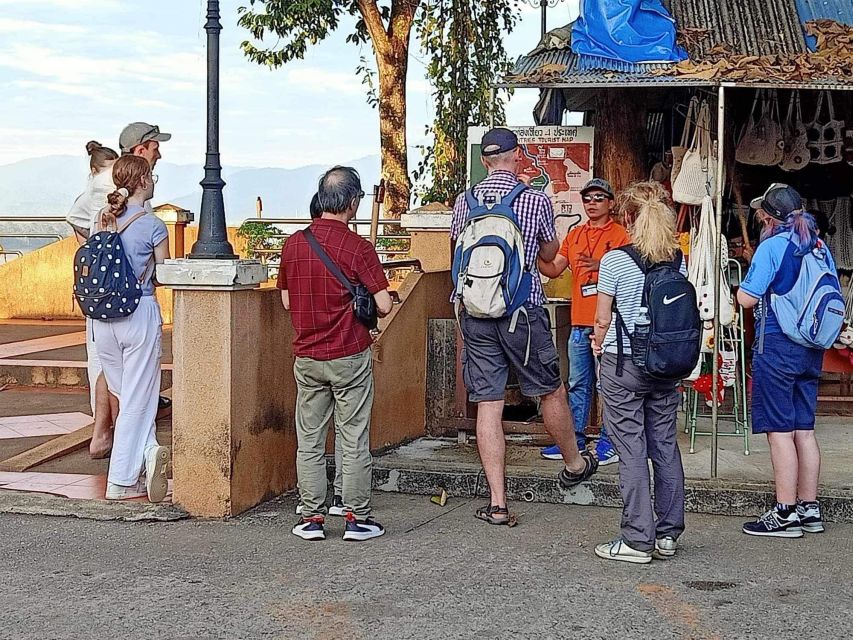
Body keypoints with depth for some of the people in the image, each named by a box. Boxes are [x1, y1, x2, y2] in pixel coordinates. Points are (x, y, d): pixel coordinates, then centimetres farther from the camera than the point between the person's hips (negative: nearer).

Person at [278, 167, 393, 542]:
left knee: (309, 441, 10)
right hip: (350, 356, -4)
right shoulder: (357, 247, -12)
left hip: (307, 357, 4)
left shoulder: (293, 244, 1)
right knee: (354, 441, 4)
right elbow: (383, 305, -13)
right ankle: (357, 519, 9)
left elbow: (287, 301, 11)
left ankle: (311, 518, 13)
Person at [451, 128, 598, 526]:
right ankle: (573, 464, 38)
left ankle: (497, 503, 4)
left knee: (487, 404, 4)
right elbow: (549, 253, 10)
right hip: (522, 310, -3)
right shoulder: (535, 200, -6)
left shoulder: (464, 201, 3)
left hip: (474, 312, 3)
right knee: (551, 391, 17)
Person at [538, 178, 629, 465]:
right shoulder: (575, 235, 16)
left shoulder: (619, 234, -2)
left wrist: (601, 266, -26)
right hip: (580, 323, 6)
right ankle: (574, 440, 19)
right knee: (578, 385, 12)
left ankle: (609, 442, 4)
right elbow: (554, 269, 13)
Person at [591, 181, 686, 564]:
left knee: (632, 451, -2)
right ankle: (667, 534, 17)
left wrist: (599, 344, 14)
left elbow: (602, 320, -6)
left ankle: (637, 540, 0)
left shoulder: (614, 261, -10)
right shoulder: (677, 261, 3)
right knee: (665, 447, 10)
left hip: (623, 363, -5)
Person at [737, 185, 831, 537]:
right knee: (804, 429, 12)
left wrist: (743, 286, 5)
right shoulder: (821, 248, 9)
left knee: (780, 431, -3)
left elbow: (747, 298, -15)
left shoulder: (772, 246, -12)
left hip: (776, 346, -7)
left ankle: (785, 513, -2)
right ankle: (809, 508, 17)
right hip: (812, 349, 7)